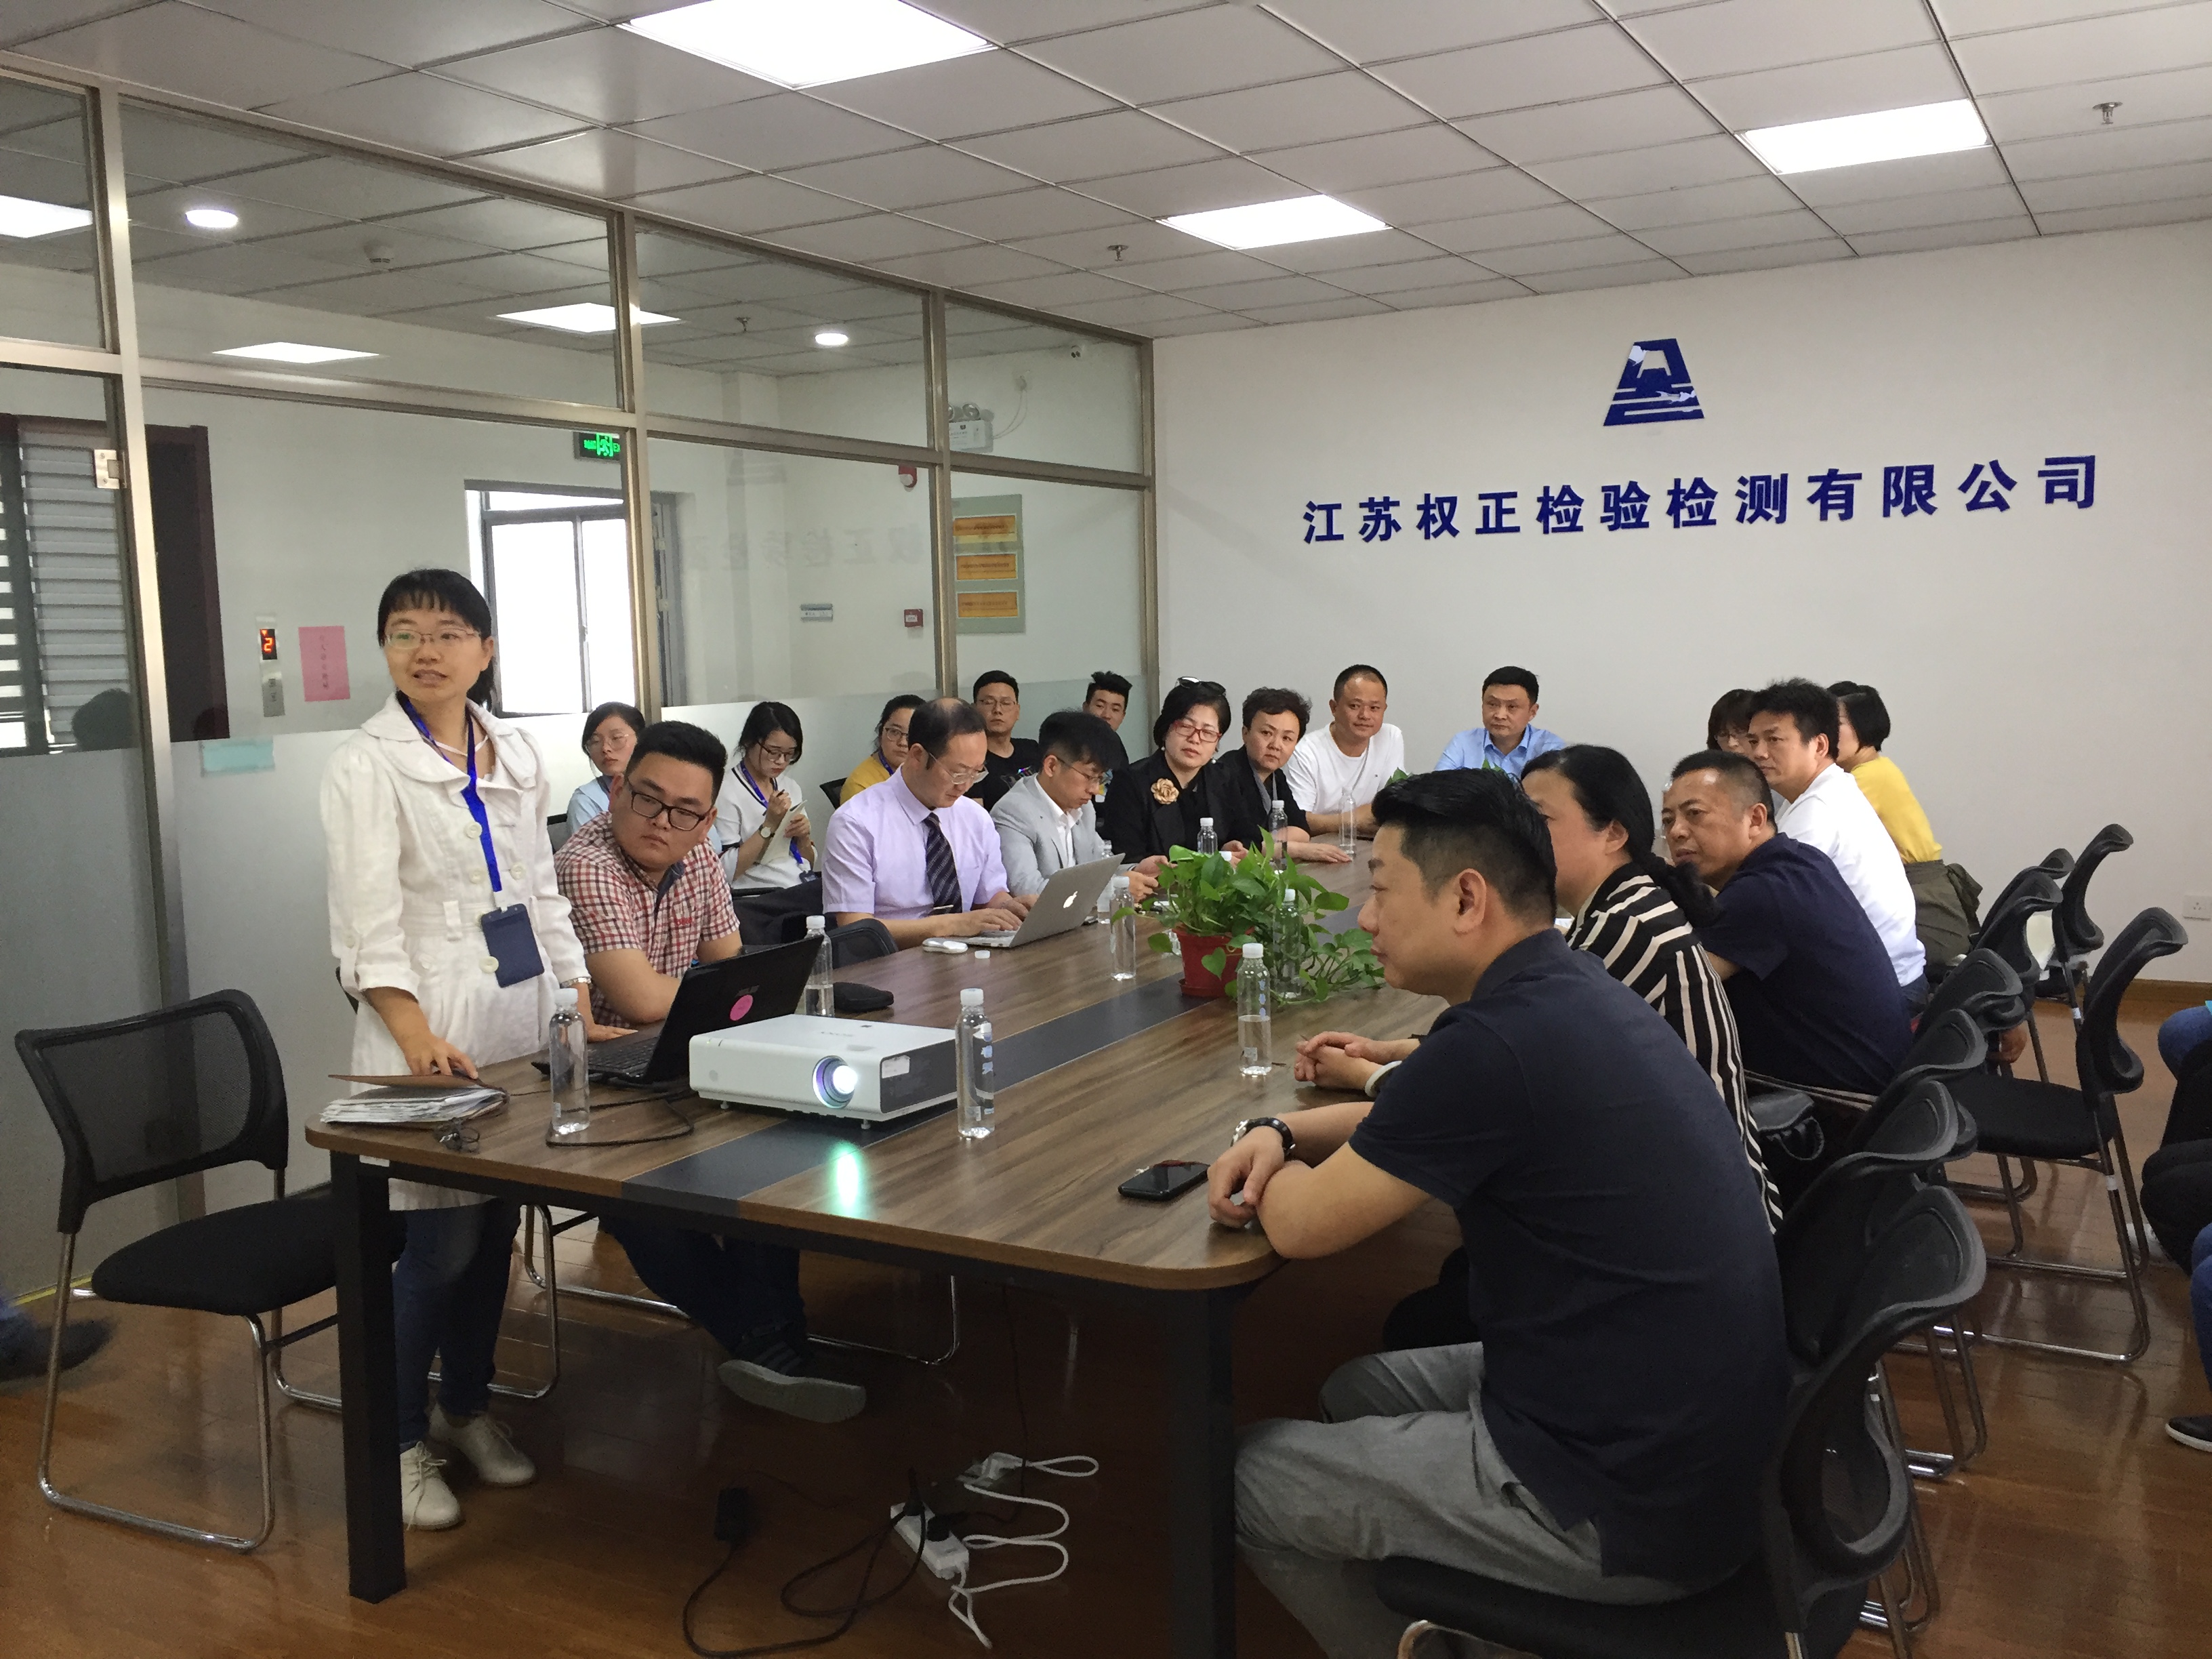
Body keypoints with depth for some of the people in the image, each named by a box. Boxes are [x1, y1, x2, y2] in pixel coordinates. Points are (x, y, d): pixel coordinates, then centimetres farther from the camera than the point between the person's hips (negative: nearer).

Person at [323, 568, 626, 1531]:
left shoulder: (516, 755, 10)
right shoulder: (367, 766, -6)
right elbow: (369, 923, -13)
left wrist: (581, 1008, 8)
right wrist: (418, 1037, -23)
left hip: (521, 1018, 5)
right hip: (432, 1028, -5)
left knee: (498, 1227, 12)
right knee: (439, 1242, -4)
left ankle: (467, 1407, 30)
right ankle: (401, 1440, 14)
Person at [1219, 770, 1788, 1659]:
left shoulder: (1501, 1043, -26)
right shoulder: (1572, 991, 3)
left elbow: (1299, 1224, -16)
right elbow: (1423, 1117, 20)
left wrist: (1276, 1173, 6)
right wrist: (1278, 1131, 4)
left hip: (1634, 1498, -9)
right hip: (1694, 1429, 9)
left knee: (1241, 1476, 5)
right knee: (1358, 1390, 24)